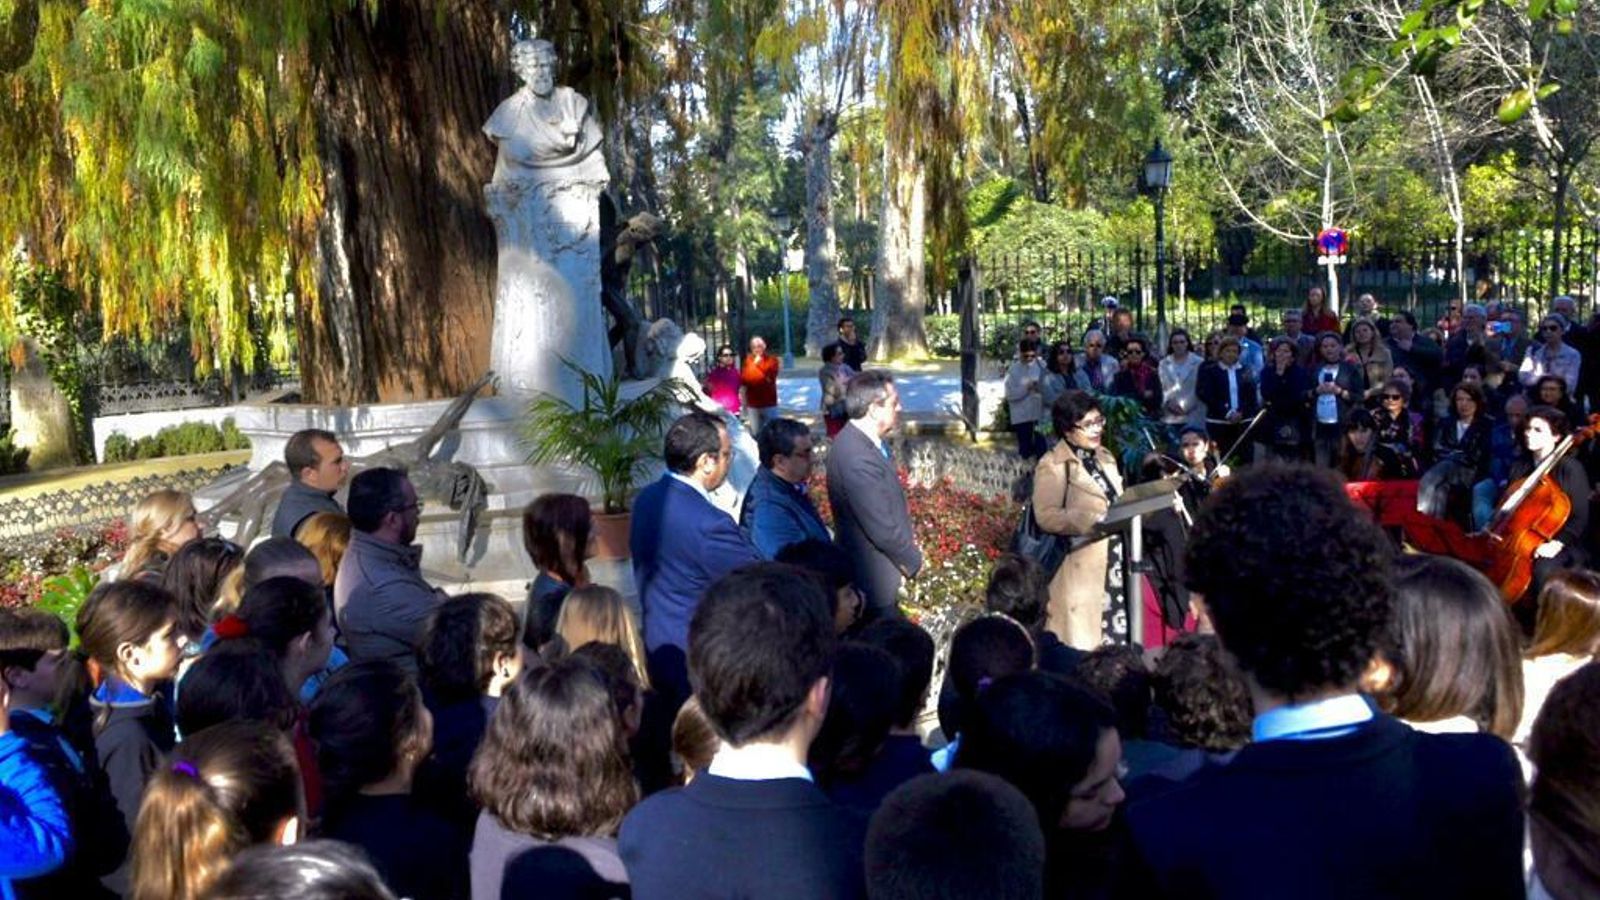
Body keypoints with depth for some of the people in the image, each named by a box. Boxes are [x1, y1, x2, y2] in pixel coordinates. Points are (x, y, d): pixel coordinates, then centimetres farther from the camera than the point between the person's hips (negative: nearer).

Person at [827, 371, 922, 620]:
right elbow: (882, 528, -26)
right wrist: (913, 561, -11)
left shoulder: (862, 440, 1)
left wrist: (906, 538, 7)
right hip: (873, 580, -10)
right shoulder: (857, 458, -31)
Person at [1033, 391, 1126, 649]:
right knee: (1085, 649, -5)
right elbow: (1046, 516, -19)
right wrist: (1093, 521, -25)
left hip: (1114, 562, 7)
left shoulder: (1105, 458, 17)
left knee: (1118, 641, 6)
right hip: (1082, 569, -7)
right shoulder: (1053, 465, -8)